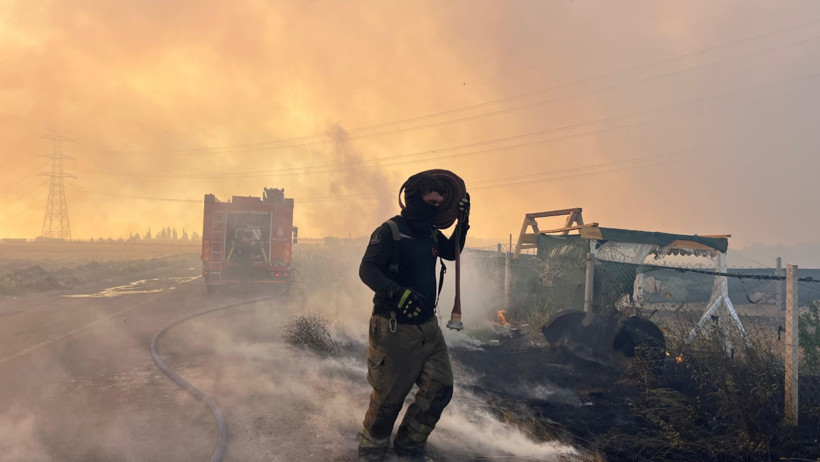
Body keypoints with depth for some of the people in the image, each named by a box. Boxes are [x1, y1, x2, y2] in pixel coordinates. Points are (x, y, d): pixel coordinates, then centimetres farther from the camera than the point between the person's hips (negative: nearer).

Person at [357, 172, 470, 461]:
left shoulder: (431, 233, 10)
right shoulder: (390, 231, -13)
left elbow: (451, 253, 28)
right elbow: (367, 270, -20)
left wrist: (462, 221, 13)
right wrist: (397, 293, -36)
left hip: (428, 326, 7)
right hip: (394, 327, -7)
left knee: (440, 388, 4)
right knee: (389, 397, 2)